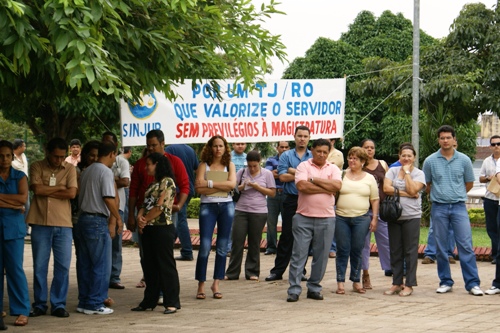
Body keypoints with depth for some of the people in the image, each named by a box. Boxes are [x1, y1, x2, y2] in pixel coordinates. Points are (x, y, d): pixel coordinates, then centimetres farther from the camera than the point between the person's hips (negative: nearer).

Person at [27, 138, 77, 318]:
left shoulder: (70, 169, 5)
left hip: (63, 224, 0)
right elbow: (37, 189, -11)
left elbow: (72, 193, -9)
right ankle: (39, 304, 14)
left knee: (63, 266, 1)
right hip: (40, 223, 0)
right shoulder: (37, 167, 4)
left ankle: (59, 304, 10)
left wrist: (46, 191, -7)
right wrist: (59, 188, -6)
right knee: (39, 266, 4)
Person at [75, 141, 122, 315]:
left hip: (83, 218, 9)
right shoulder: (106, 172, -11)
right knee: (101, 265, -2)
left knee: (84, 264, 12)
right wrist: (118, 219, -6)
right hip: (98, 221, -9)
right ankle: (95, 304, -2)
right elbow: (109, 198, -19)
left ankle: (84, 302, 16)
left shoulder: (87, 171, 15)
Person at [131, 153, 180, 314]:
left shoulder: (167, 182, -9)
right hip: (148, 229, 9)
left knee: (166, 266, -5)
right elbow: (145, 204, 15)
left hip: (163, 228, -9)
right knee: (149, 266, 11)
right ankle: (149, 301, 19)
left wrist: (145, 220, -7)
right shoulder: (152, 184, 19)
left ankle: (172, 303, -2)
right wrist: (140, 217, -5)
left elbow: (160, 207, -15)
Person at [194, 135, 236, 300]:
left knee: (222, 247, 4)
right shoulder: (203, 165, 3)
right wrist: (221, 186, -10)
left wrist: (210, 183, -12)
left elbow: (232, 184, -8)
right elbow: (199, 188, -10)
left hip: (226, 206, 2)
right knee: (205, 246, -8)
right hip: (208, 206, -2)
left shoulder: (229, 165, 9)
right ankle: (201, 285, -2)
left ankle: (216, 283, 11)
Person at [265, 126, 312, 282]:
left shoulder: (313, 157, 7)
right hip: (291, 200, -1)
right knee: (287, 236, 1)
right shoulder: (286, 156, 7)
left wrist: (293, 171, -9)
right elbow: (282, 176, -6)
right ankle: (278, 270, 6)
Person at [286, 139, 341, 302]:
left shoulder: (333, 169, 9)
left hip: (326, 219, 2)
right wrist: (326, 188, -8)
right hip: (304, 217, -2)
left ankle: (314, 288, 16)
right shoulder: (304, 166, 3)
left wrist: (314, 180, -9)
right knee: (299, 254, -2)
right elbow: (301, 186, -14)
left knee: (321, 256, 6)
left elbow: (337, 185, -10)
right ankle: (294, 290, 0)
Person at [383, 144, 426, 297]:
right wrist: (405, 194, -11)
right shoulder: (393, 171, 8)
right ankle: (396, 283, 14)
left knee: (410, 251, -2)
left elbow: (412, 190, -14)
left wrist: (407, 171, -6)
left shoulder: (419, 174, 2)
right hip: (394, 215, 3)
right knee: (395, 251, 7)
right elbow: (386, 188, -7)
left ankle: (409, 284, 3)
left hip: (412, 217, -3)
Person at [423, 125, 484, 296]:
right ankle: (445, 282, 14)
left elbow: (469, 183, 14)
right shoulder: (430, 161, 1)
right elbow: (426, 185, 14)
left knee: (466, 245, -5)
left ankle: (472, 283, -3)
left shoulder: (464, 160, 1)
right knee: (441, 248, 5)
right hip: (438, 208, 1)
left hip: (459, 206, -1)